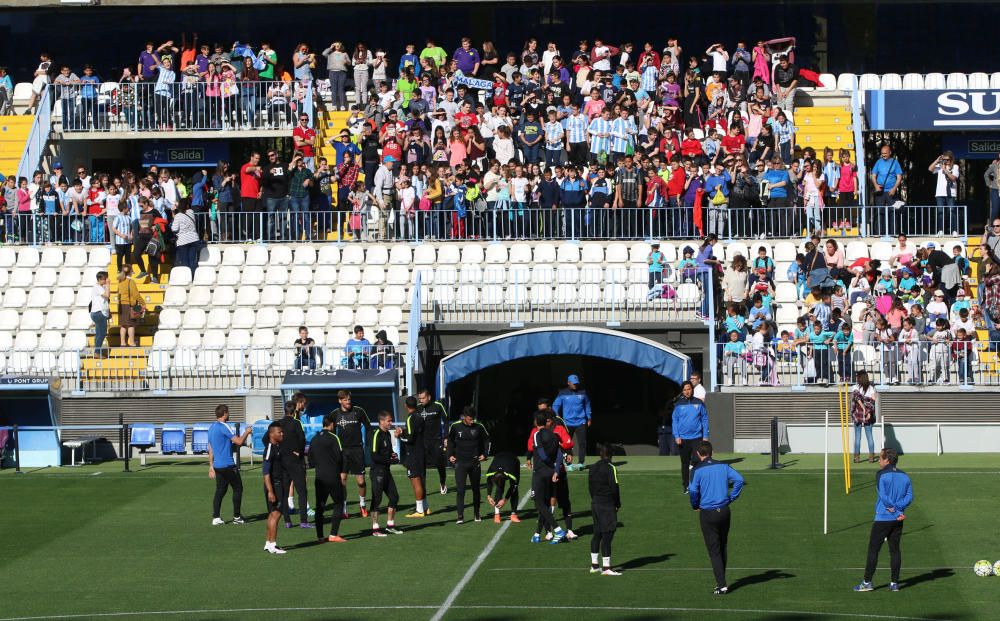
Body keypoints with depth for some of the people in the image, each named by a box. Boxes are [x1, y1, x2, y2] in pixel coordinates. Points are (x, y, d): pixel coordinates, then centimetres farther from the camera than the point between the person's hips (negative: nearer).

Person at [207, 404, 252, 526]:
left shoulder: (212, 428, 13)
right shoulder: (224, 427, -14)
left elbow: (210, 449, 17)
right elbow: (239, 441, -17)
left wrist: (211, 466, 21)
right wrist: (247, 432, 0)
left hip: (217, 465, 8)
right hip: (228, 465, -8)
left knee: (220, 491, 10)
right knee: (238, 488, 4)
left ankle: (215, 518, 2)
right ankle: (237, 517, 6)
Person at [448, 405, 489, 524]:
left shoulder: (479, 427, -3)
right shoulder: (455, 427, -3)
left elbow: (486, 440, 11)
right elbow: (450, 441, 12)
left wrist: (484, 454, 2)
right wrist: (450, 455, 3)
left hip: (475, 463, 1)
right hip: (460, 463, -1)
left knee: (476, 489, 12)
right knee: (460, 489, -11)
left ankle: (477, 514, 25)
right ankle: (460, 516, -11)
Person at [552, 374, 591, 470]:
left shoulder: (582, 392, 4)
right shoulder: (563, 393, -2)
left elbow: (587, 405, 17)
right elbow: (555, 406, 1)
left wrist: (589, 418, 17)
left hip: (581, 422, 1)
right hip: (568, 423, -1)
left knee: (582, 443, -4)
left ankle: (580, 463, 2)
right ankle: (568, 464, 9)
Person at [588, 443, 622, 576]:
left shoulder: (592, 468, 9)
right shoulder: (610, 468, -12)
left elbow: (590, 486, 11)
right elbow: (614, 488, -14)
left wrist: (595, 500, 14)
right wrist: (618, 504, -2)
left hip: (595, 504, 7)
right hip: (607, 505, -7)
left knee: (597, 534, 15)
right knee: (607, 535, -6)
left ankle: (594, 565, 19)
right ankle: (606, 568, -8)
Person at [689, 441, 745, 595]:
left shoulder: (697, 470, -7)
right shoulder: (723, 466, 4)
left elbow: (693, 490, -17)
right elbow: (739, 479, -5)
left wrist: (695, 506, 1)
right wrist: (732, 498, 3)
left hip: (707, 513, -4)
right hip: (724, 510, 4)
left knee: (714, 551, 1)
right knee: (723, 547, 18)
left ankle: (721, 585, -5)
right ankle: (721, 581, 25)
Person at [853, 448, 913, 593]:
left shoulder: (881, 475, -10)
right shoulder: (905, 476, 7)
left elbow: (883, 495, -17)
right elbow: (909, 497, 1)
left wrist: (895, 509, -9)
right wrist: (898, 508, -8)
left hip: (882, 517, -5)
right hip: (898, 521, 5)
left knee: (873, 550, 1)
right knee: (894, 550, 10)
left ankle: (867, 582, 2)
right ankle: (894, 583, 10)